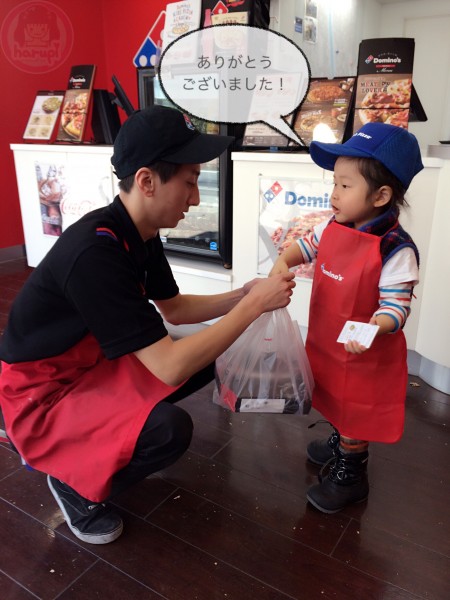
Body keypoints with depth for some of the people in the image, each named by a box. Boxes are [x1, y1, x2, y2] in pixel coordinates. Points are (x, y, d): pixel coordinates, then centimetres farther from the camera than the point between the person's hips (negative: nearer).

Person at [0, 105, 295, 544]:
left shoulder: (138, 233, -4)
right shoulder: (95, 252, -33)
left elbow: (174, 309, 9)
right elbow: (169, 366, -33)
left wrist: (243, 294, -5)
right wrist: (254, 306, -25)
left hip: (87, 367, 9)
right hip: (40, 396, -9)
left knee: (203, 363, 5)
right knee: (168, 429, -30)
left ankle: (74, 447, 14)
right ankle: (76, 484, 2)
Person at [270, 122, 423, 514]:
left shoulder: (395, 250, -26)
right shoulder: (334, 227, -5)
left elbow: (397, 304, -24)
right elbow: (307, 245, 10)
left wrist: (376, 327, -43)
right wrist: (283, 262, -9)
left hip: (364, 354, -7)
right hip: (326, 342, 7)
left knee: (356, 412, 13)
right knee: (337, 400, 29)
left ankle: (349, 477, 36)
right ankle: (340, 443, 56)